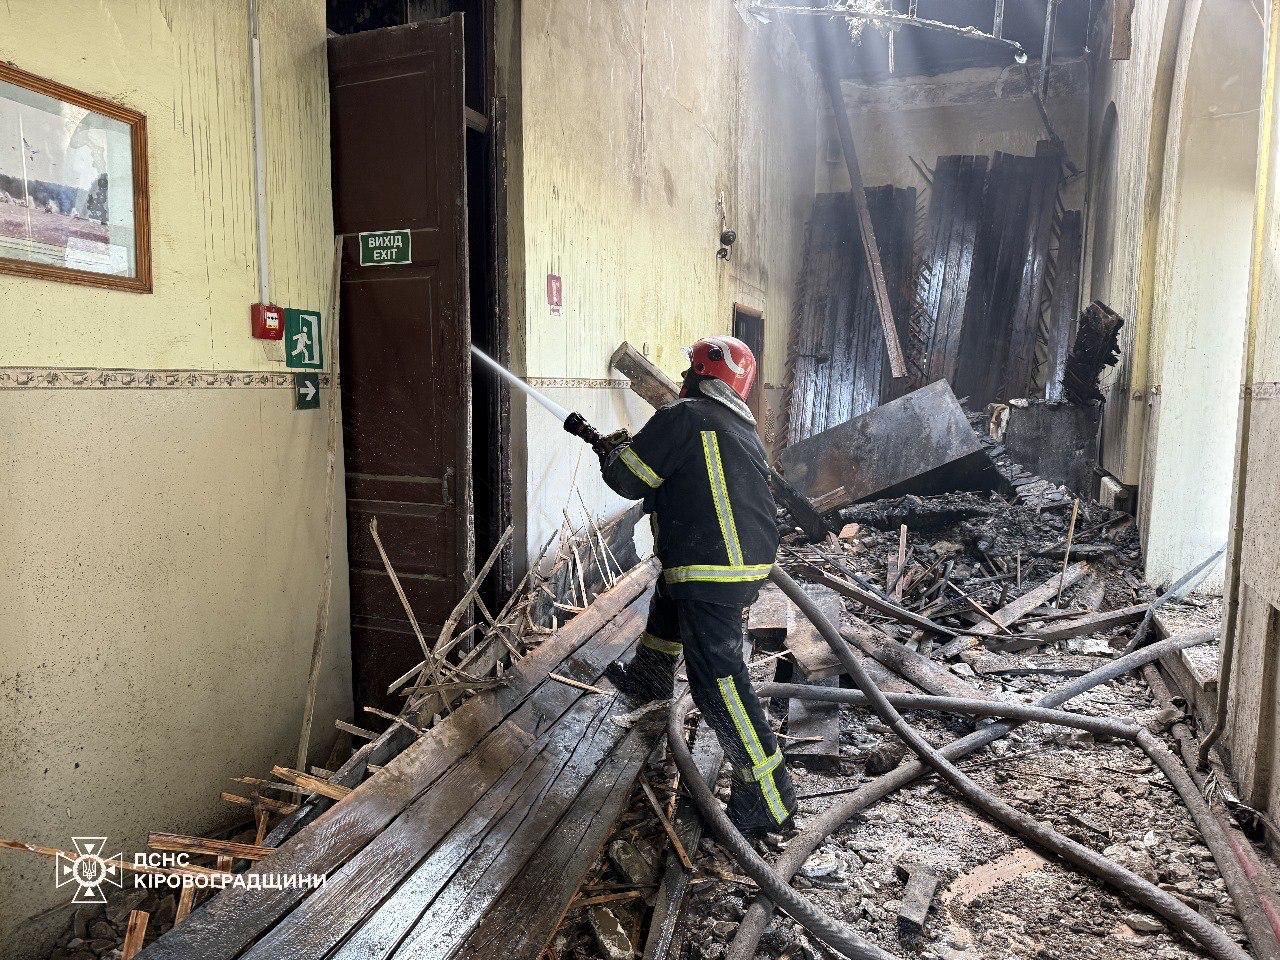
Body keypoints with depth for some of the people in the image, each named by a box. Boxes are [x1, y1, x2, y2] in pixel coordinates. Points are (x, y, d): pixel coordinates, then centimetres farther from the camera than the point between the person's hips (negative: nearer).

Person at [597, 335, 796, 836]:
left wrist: (615, 451, 16)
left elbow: (628, 480, -6)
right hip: (751, 564, 10)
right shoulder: (743, 428, 16)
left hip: (714, 573, -10)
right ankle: (648, 681, 53)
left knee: (718, 682, -5)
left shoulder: (684, 416, -10)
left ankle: (768, 798, 1)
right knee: (669, 592, 34)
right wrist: (634, 449, 31)